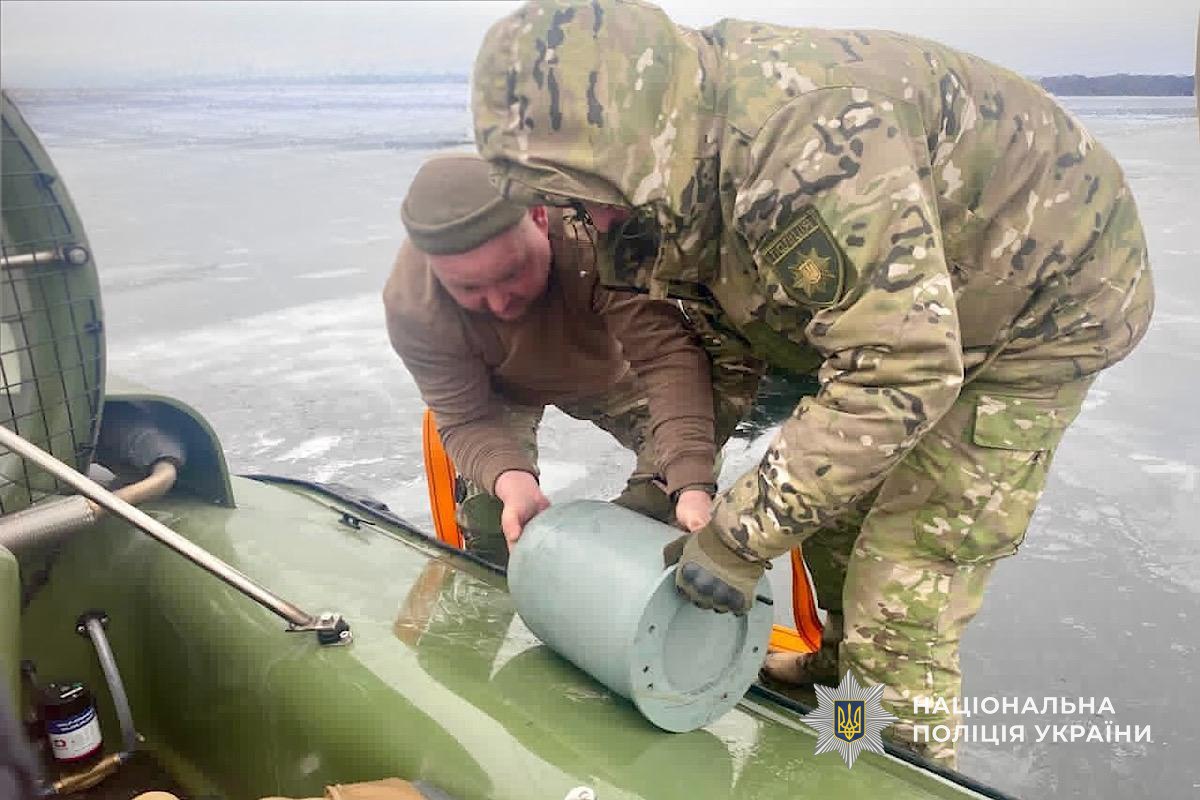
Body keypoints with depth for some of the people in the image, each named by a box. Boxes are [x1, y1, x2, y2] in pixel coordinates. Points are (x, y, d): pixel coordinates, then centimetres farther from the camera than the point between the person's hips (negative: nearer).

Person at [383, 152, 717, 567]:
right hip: (504, 388, 0)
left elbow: (667, 354, -49)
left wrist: (693, 488, -61)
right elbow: (466, 420, -31)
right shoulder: (410, 305, -37)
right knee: (487, 507, -18)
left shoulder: (593, 234, -45)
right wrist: (513, 482, -54)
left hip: (608, 366, 1)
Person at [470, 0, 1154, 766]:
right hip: (906, 303, 8)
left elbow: (899, 374, -40)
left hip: (1042, 302, -8)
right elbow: (730, 333, 4)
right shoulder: (689, 166, -9)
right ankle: (842, 659, 40)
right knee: (828, 494, 16)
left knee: (901, 586, -10)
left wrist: (739, 536, -34)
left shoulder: (801, 138, -39)